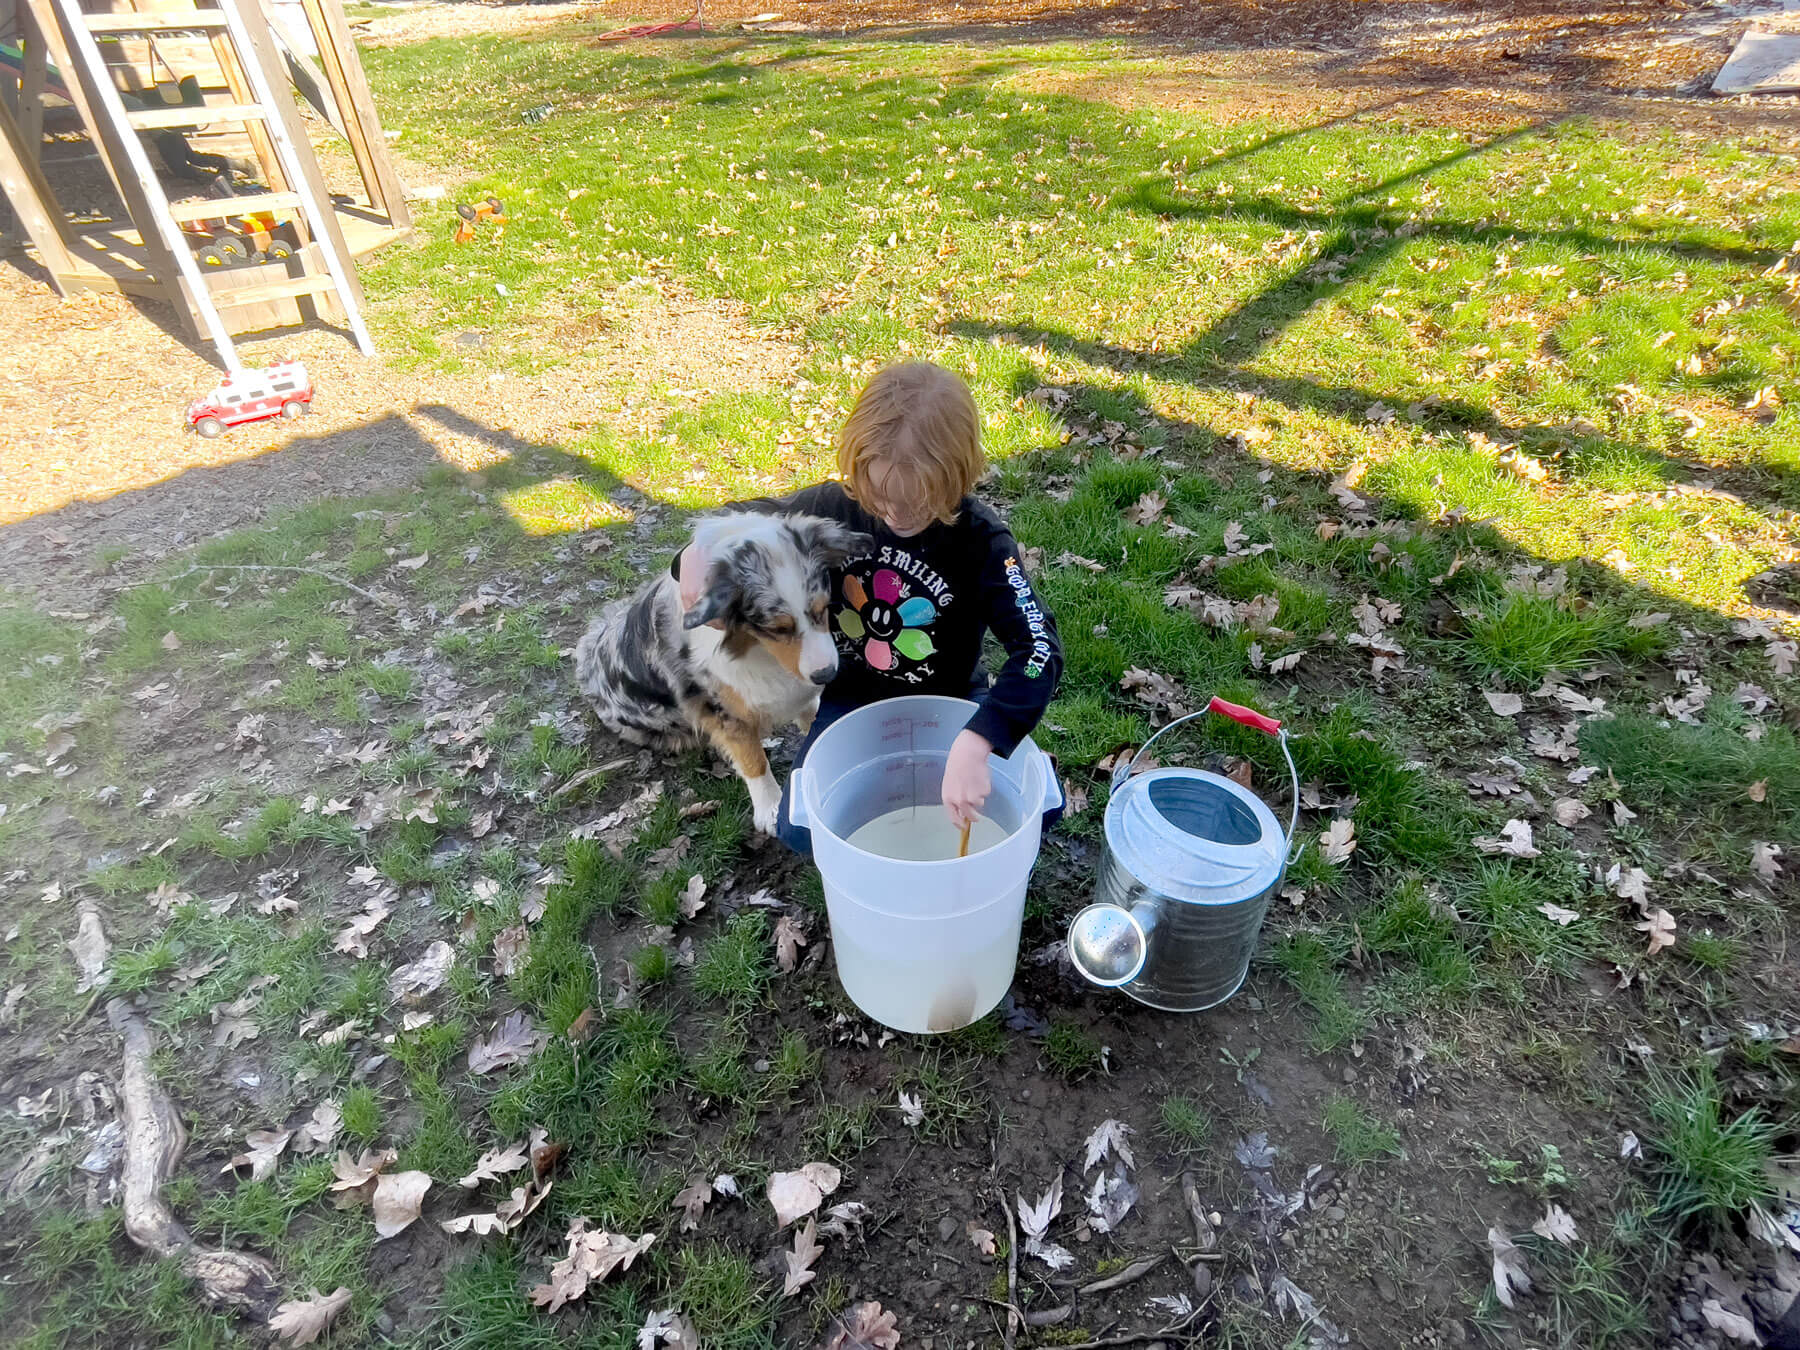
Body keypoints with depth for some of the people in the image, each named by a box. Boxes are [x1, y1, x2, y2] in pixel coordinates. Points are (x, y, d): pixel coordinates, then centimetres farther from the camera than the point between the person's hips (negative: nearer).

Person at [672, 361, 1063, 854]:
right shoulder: (837, 507, -15)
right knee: (800, 831, -17)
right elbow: (747, 516, 2)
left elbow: (1039, 646, -32)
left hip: (948, 702, -1)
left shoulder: (980, 538, -23)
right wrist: (700, 549, -23)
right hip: (852, 698, 2)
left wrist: (973, 746, -46)